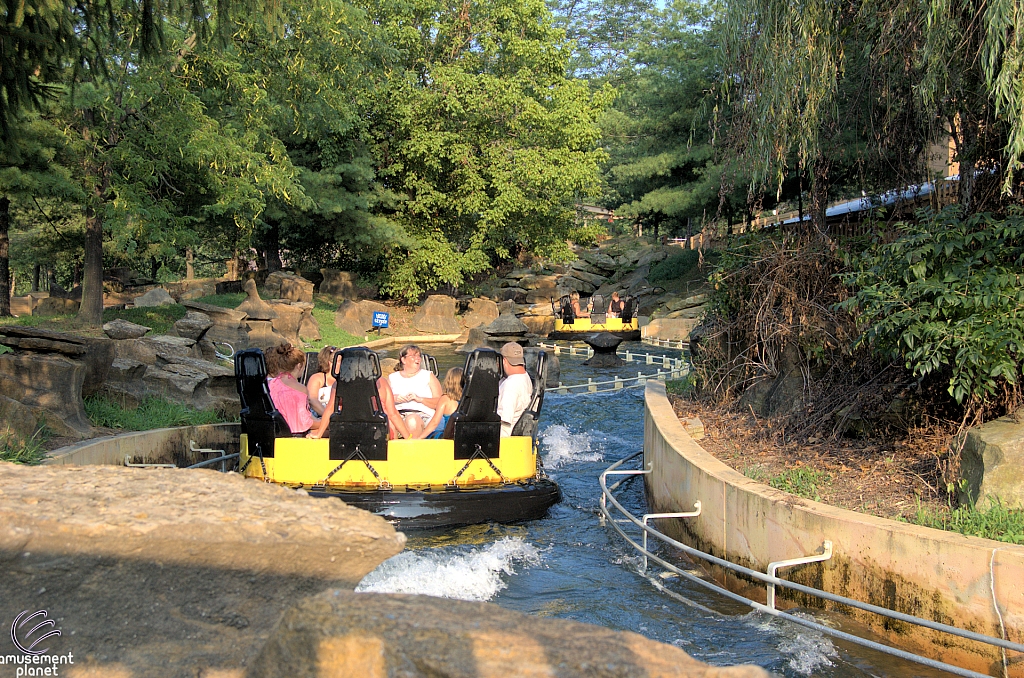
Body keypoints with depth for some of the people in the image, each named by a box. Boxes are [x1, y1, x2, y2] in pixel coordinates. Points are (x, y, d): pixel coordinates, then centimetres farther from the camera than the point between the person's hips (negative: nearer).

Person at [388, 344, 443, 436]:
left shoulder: (428, 376, 19)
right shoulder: (392, 378, 24)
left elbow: (439, 403, 7)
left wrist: (420, 399, -9)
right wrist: (393, 399, -8)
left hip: (422, 414, -1)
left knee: (412, 420, -37)